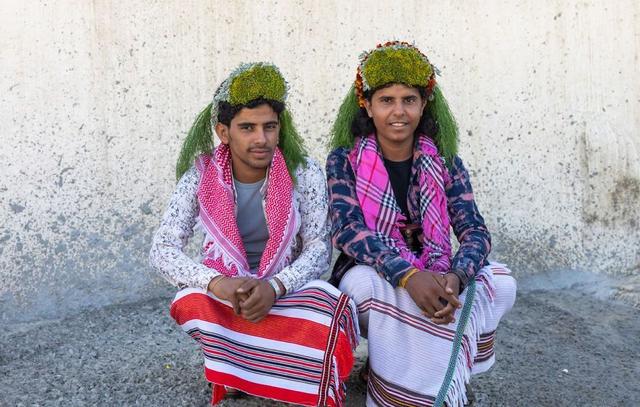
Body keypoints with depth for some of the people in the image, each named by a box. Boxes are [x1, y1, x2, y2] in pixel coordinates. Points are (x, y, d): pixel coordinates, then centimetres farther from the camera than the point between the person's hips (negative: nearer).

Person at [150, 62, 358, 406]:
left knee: (332, 311, -31)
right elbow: (161, 250, -13)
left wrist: (274, 287, -32)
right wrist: (216, 283, -33)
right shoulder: (201, 177, -9)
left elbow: (319, 247, -12)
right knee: (190, 304, -32)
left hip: (287, 286, -1)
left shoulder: (304, 173, -10)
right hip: (221, 291, 1)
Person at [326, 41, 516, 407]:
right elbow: (347, 230, -21)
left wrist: (455, 277, -34)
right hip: (368, 273, -3)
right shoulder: (345, 160, -8)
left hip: (433, 275, 3)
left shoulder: (444, 163, -1)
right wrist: (408, 275, -38)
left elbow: (475, 232, -9)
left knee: (500, 284, -22)